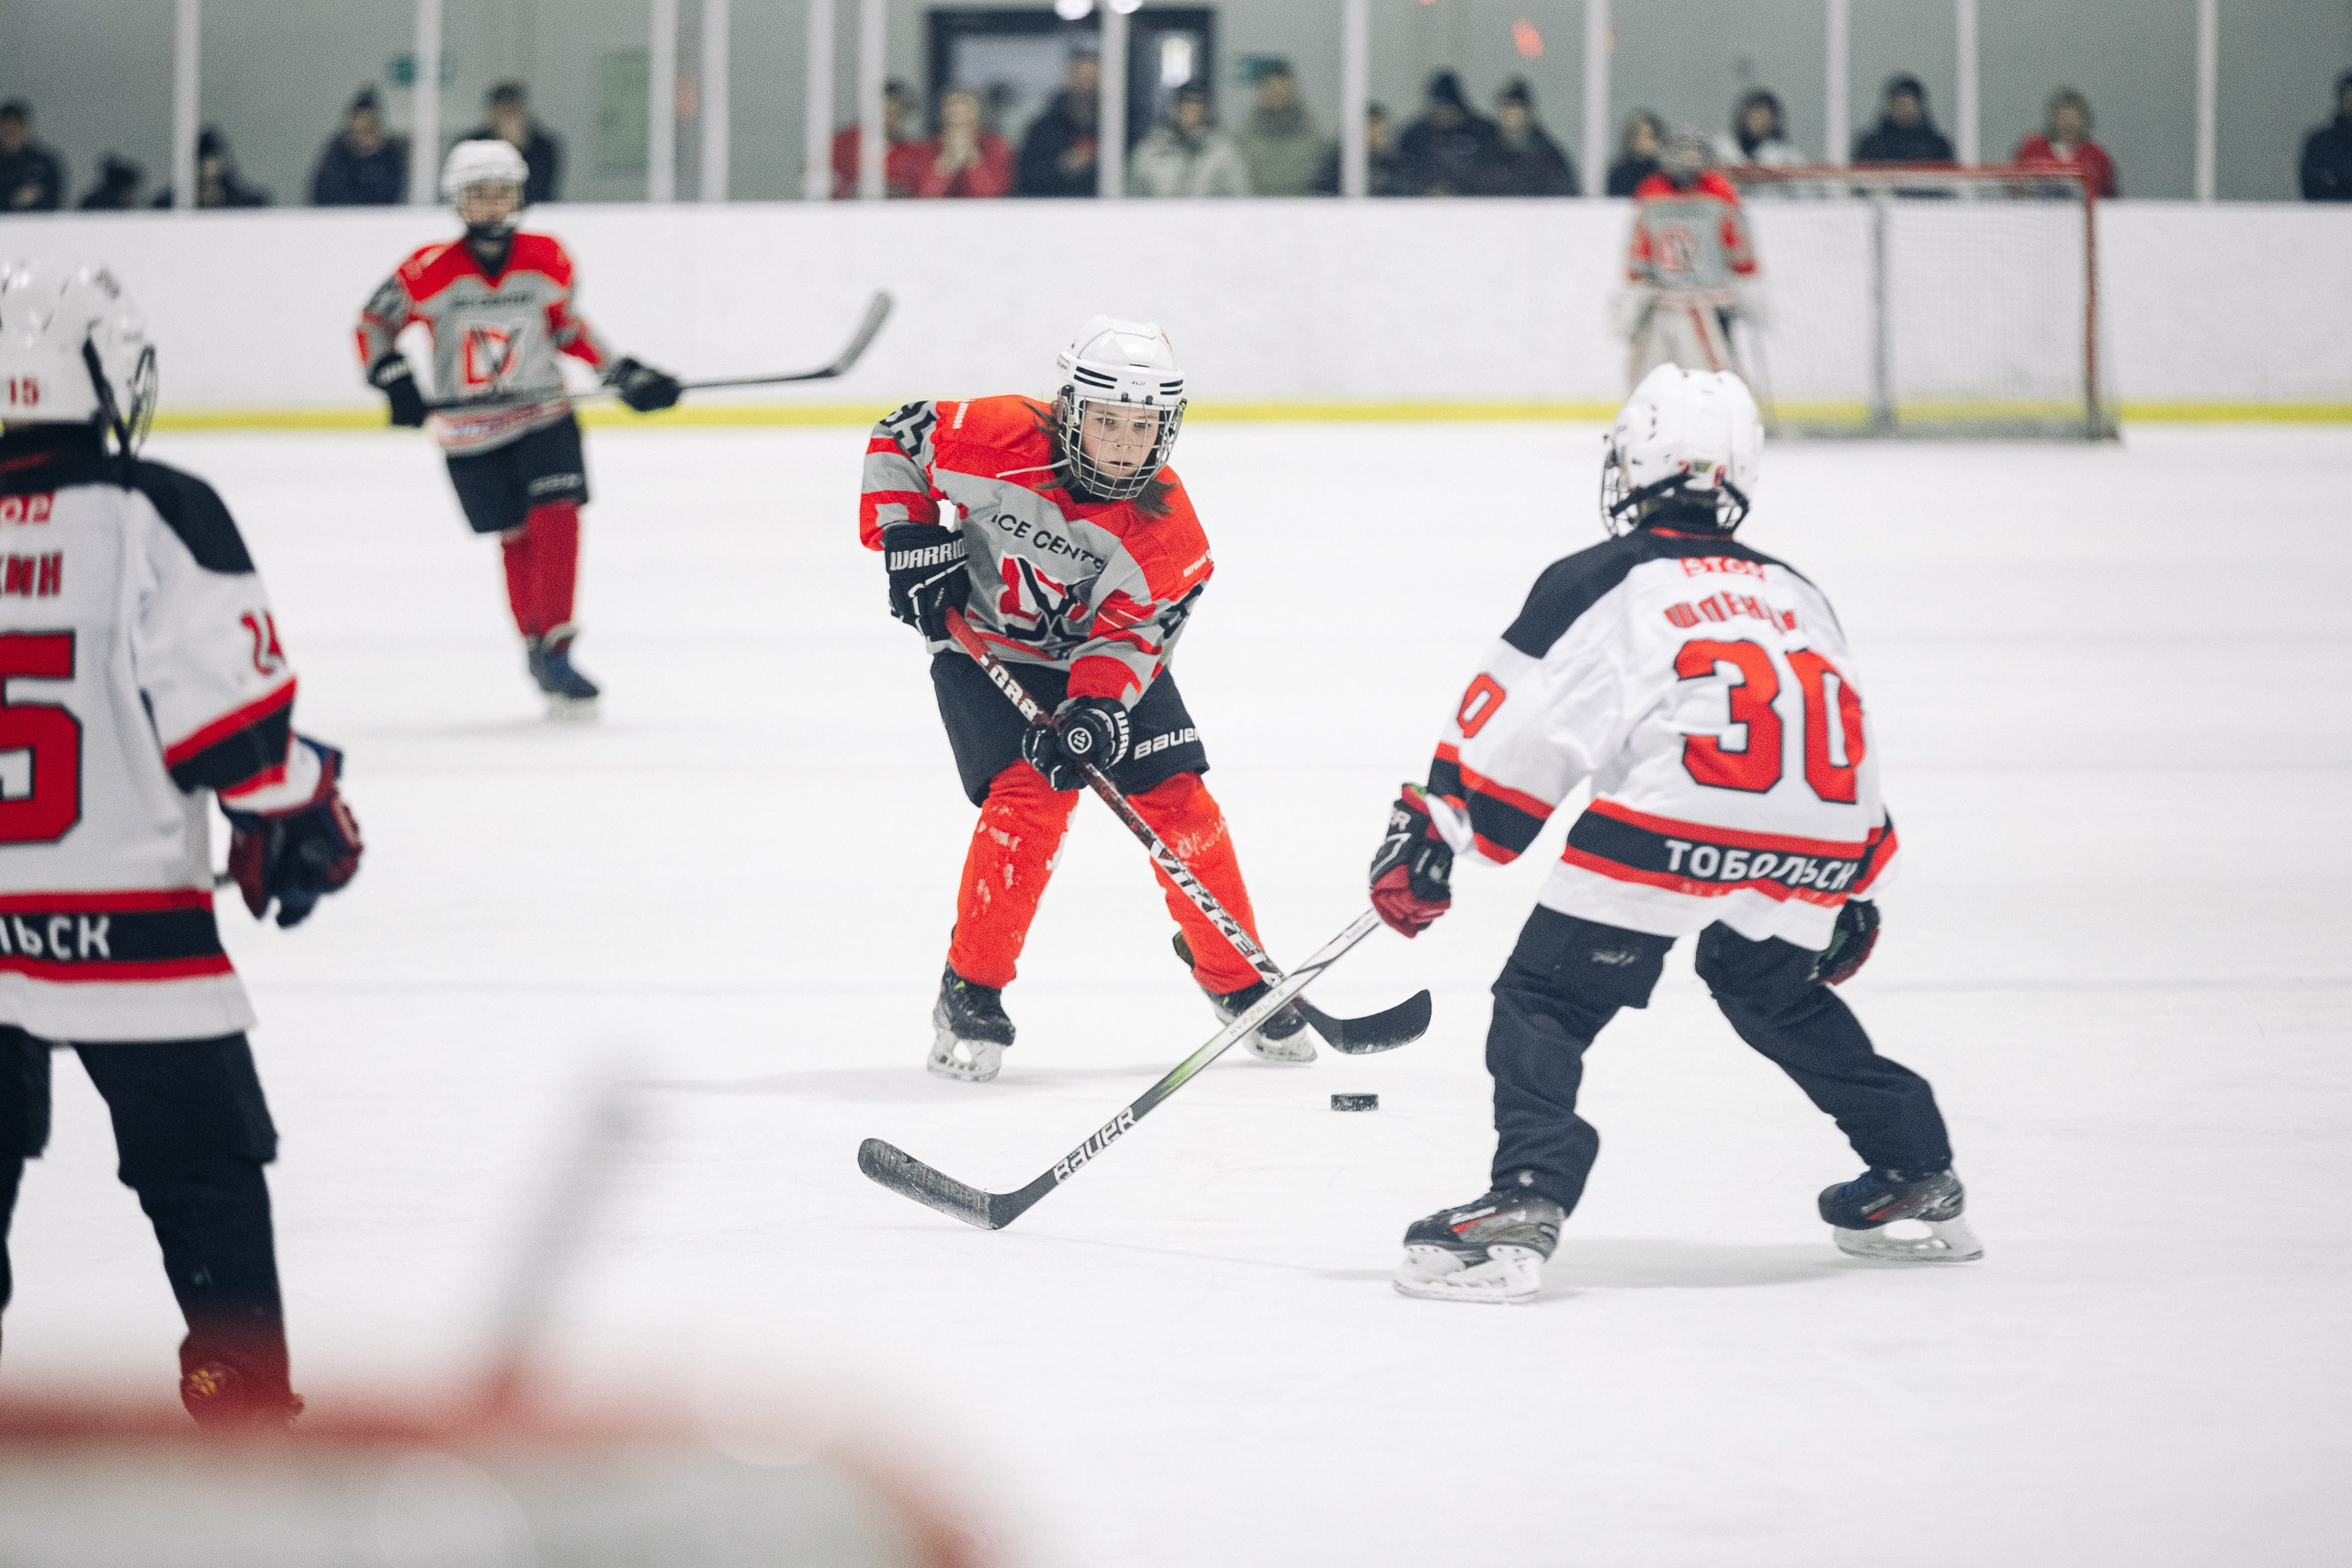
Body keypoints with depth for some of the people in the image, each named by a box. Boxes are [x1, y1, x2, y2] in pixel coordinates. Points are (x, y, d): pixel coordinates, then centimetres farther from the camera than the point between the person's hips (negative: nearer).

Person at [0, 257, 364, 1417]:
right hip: (122, 919, -4)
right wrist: (299, 812, 4)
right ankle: (245, 1405, 1)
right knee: (205, 1166, 4)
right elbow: (229, 703, -13)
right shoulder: (154, 515, -10)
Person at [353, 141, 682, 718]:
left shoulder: (547, 259, -2)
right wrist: (395, 382, -18)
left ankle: (554, 653, -13)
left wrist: (625, 374, 8)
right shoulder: (431, 270, -12)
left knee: (556, 519, -15)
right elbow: (375, 322, -4)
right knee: (517, 539, 2)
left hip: (544, 416, 2)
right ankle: (537, 647, 22)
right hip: (470, 432, -2)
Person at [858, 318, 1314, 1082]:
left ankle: (1235, 977, 15)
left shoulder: (1167, 527, -21)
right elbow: (900, 439, -9)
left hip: (1103, 657, 3)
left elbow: (1130, 635, -20)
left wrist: (1096, 712, -36)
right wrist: (909, 542, -17)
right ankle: (969, 994, -9)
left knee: (1179, 803, -4)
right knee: (1029, 798, -21)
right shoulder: (996, 440, -25)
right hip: (985, 648, -2)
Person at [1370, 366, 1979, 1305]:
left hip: (1667, 825, -6)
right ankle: (1919, 1178, 34)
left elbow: (1512, 731, 4)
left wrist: (1427, 833, 10)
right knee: (1779, 997, 31)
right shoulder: (1795, 594, 28)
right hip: (1809, 854, 6)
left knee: (1546, 1001, 1)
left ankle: (1523, 1208, -16)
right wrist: (1853, 893, 40)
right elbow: (1850, 744, 33)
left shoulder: (1599, 584, 10)